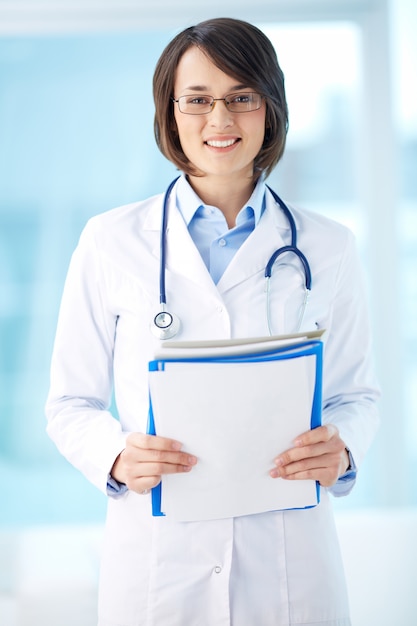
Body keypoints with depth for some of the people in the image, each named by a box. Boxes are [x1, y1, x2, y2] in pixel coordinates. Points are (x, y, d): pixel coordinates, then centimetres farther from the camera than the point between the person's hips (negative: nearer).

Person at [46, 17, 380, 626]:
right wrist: (117, 457, -17)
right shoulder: (110, 242, 1)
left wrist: (341, 445, -12)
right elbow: (72, 404, 3)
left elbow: (357, 393, 10)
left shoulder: (327, 248, 4)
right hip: (155, 565, -1)